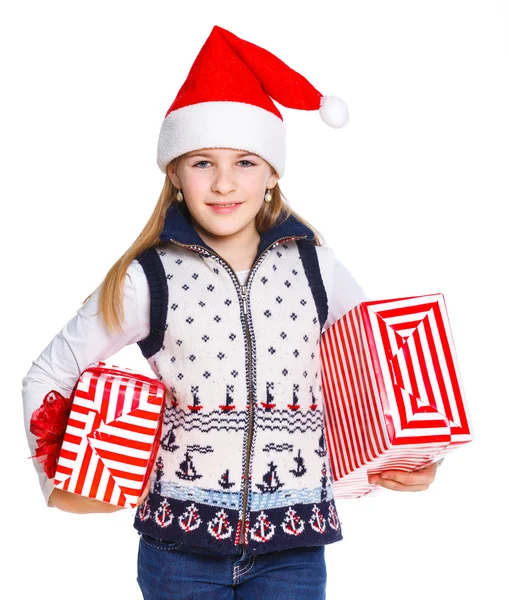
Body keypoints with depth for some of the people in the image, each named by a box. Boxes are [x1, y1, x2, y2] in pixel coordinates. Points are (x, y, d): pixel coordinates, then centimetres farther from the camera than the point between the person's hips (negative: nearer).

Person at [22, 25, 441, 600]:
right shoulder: (150, 278, -6)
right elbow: (48, 375, 3)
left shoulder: (311, 266, -1)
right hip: (181, 539, -1)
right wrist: (57, 482, -3)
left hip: (292, 545, 1)